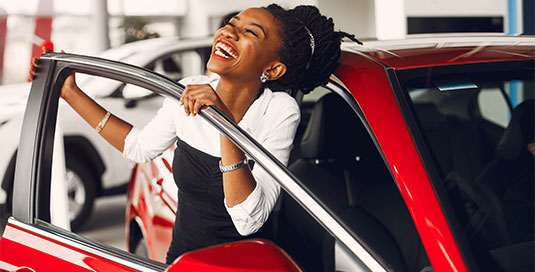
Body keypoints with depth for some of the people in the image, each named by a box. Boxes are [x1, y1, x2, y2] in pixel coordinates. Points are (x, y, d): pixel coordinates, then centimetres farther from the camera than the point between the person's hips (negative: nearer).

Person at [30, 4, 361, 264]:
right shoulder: (189, 92, -8)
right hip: (181, 257, 3)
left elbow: (249, 220, -26)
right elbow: (140, 146, 11)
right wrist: (70, 93, 10)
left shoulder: (280, 111, -19)